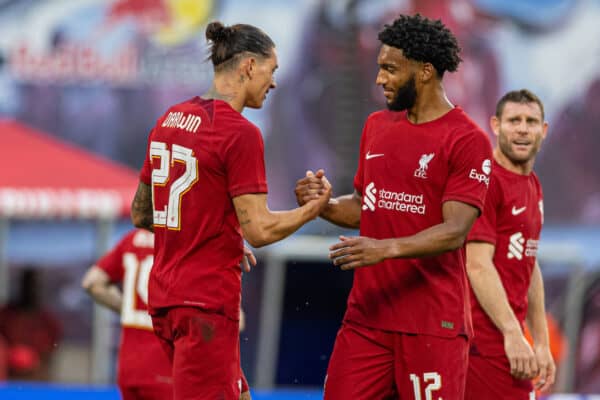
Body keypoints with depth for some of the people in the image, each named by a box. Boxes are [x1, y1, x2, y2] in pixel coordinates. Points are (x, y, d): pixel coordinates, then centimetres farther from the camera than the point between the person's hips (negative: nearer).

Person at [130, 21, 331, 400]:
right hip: (208, 303, -9)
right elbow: (259, 230, -17)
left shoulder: (170, 119, 11)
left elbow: (140, 214, 18)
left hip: (164, 295, 9)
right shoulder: (241, 133, -14)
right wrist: (314, 208, -1)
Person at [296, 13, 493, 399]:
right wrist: (324, 205, 2)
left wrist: (386, 248, -29)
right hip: (367, 315, 6)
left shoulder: (468, 141, -8)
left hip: (432, 324, -6)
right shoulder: (377, 126, 14)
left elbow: (455, 232, -16)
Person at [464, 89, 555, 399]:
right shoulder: (488, 181, -11)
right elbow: (478, 265, -18)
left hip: (508, 336, 9)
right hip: (487, 336, -9)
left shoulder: (532, 185, 17)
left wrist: (541, 342, 18)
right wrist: (512, 334, -22)